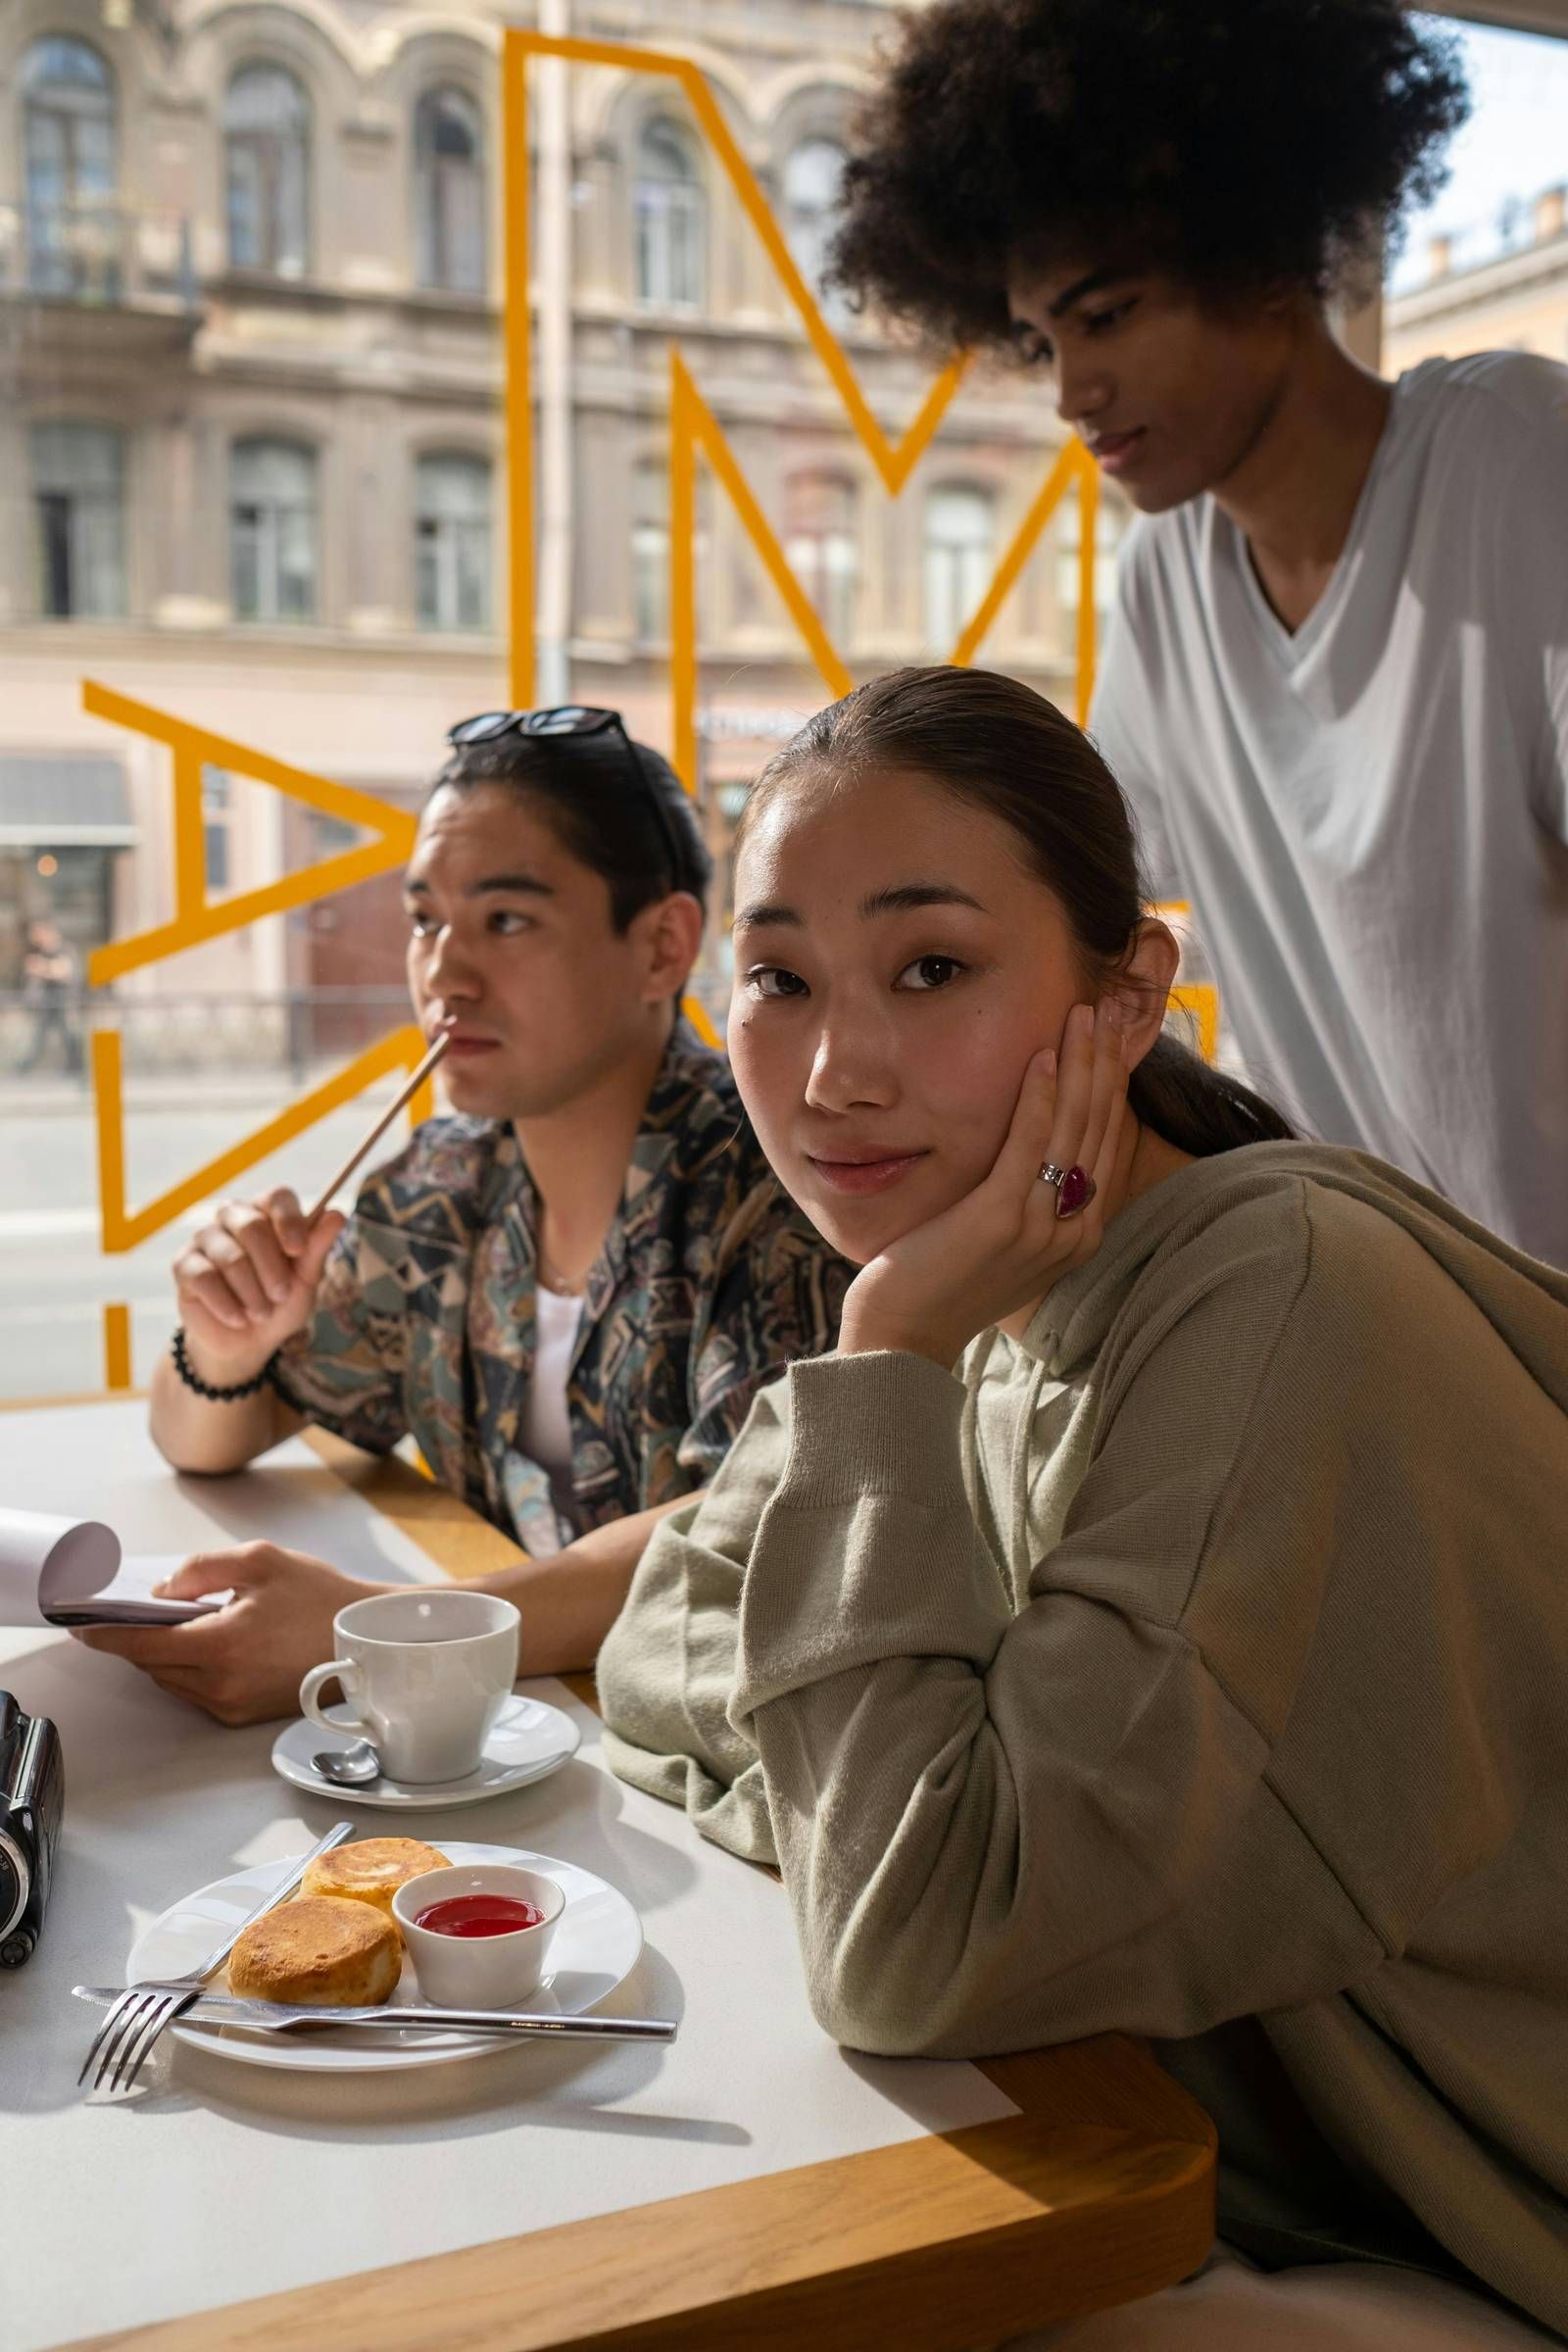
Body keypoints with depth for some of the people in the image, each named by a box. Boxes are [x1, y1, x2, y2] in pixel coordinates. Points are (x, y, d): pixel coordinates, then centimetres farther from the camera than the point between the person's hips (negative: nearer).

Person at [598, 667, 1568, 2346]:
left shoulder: (1294, 1310, -27)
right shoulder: (1003, 1317, -1)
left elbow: (920, 1956, -27)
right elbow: (660, 1686, 4)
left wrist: (891, 1364, -25)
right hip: (1196, 2177, 7)